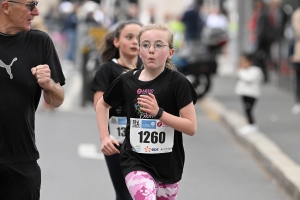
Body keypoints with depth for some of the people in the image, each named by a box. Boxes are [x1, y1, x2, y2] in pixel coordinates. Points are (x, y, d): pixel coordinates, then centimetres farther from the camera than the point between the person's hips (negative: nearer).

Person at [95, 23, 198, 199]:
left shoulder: (177, 82, -9)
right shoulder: (127, 81, -2)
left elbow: (191, 127, -12)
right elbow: (102, 104, 18)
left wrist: (158, 112, -21)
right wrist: (104, 137, 8)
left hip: (168, 164, 0)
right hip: (135, 161, 0)